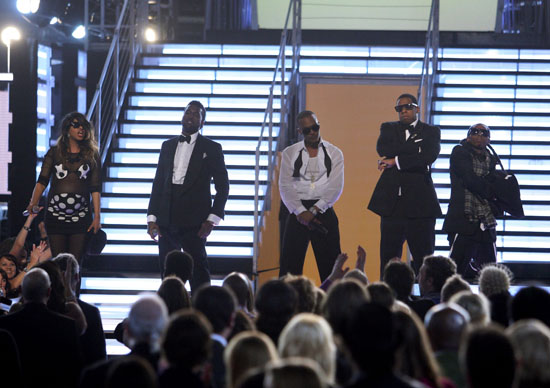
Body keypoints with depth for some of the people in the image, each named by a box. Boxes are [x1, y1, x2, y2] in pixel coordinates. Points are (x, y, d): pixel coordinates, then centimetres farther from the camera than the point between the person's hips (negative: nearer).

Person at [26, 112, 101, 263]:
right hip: (55, 215, 0)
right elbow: (42, 180, 0)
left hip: (81, 217, 0)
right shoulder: (54, 153, 9)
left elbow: (95, 188, 4)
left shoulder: (91, 155, 8)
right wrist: (33, 202, -14)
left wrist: (97, 217, -3)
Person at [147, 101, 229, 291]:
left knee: (198, 271, -9)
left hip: (193, 222, -4)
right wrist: (152, 217, 7)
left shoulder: (212, 148, 5)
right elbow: (158, 183, 16)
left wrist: (212, 219, -8)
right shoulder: (168, 146, 16)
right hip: (167, 221, 4)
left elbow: (223, 186, 2)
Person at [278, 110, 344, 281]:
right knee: (290, 267, -3)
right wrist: (301, 212, -12)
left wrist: (314, 211, -13)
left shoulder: (334, 153, 8)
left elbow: (336, 187, -3)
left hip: (324, 212, -1)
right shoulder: (289, 153, 10)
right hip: (297, 212, 1)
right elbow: (285, 186, 1)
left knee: (330, 266, -3)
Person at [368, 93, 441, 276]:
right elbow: (382, 149, -6)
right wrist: (416, 147, -10)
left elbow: (429, 156, -10)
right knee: (388, 256, 1)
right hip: (392, 201, 2)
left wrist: (395, 161, -10)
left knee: (423, 256, -1)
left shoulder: (430, 131, 8)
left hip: (419, 201, -2)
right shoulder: (388, 128, 15)